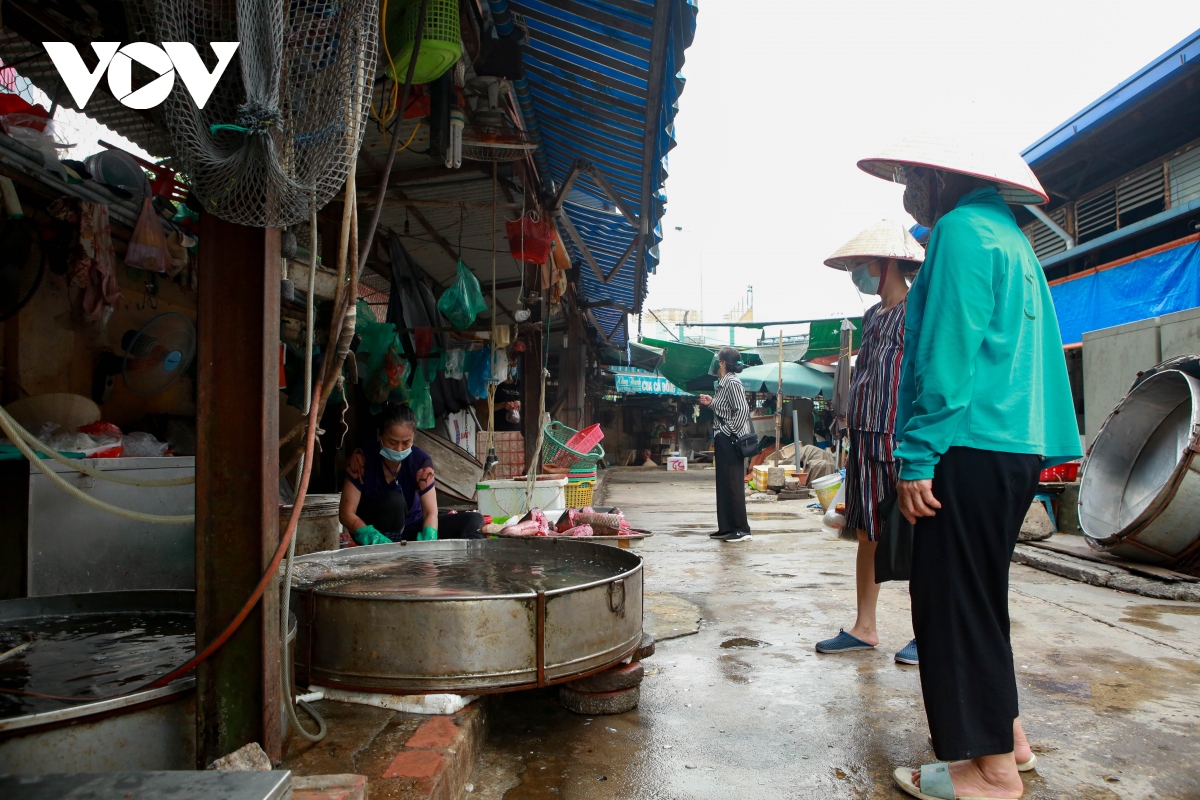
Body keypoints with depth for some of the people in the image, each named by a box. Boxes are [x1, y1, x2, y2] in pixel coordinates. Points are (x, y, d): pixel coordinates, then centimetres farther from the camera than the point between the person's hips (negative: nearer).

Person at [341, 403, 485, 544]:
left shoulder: (421, 460, -14)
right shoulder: (362, 459, -18)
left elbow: (431, 513, -19)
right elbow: (346, 513, -20)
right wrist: (376, 539, -38)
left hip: (410, 528, 3)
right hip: (373, 531, -2)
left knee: (473, 520, -16)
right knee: (394, 500, -35)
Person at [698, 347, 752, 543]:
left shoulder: (732, 382, -14)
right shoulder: (723, 383, 15)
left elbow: (742, 409, -23)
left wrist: (730, 431, -21)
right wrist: (710, 403, 9)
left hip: (731, 441, -10)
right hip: (723, 440, 10)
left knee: (734, 485, -6)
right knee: (723, 485, 13)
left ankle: (742, 530, -1)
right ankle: (726, 527, 20)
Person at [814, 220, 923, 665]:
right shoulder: (872, 316, 18)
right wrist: (855, 431, 16)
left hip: (901, 441, -8)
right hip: (866, 442, 8)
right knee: (867, 535, 11)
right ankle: (864, 629, 19)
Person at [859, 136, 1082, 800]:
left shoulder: (961, 230, -8)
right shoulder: (1010, 237, 22)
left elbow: (947, 354, -18)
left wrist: (919, 456, -18)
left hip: (971, 448, -10)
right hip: (1017, 448, 10)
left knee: (955, 603, -3)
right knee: (979, 598, 18)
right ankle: (1006, 736, 28)